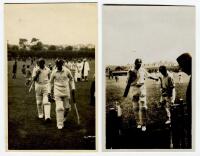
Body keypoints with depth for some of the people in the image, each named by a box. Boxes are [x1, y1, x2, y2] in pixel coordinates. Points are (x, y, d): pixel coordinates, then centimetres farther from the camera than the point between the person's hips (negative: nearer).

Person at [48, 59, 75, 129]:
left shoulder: (67, 71, -3)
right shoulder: (54, 72, -4)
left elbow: (71, 79, 12)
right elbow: (51, 82, 9)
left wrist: (73, 88, 5)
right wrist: (49, 92, 5)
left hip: (66, 92, 2)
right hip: (57, 92, -2)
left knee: (67, 107, 7)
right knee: (59, 108, -11)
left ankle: (64, 117, 40)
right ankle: (60, 124, -2)